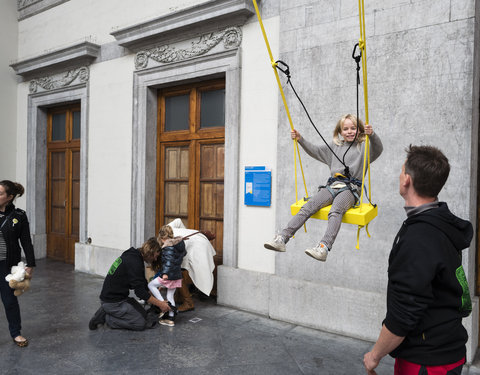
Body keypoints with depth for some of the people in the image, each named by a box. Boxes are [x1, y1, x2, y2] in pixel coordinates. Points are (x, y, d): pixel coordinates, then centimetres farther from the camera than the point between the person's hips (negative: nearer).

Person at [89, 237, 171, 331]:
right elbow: (140, 291, -23)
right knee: (141, 323, -10)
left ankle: (106, 311, 10)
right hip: (112, 302, -10)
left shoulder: (132, 255, 7)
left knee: (143, 314, 11)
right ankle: (105, 317, -4)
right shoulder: (134, 263, -24)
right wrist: (160, 304, -15)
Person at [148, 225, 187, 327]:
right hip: (177, 276, 9)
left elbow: (169, 260, -26)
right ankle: (171, 319, 18)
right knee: (170, 296, 16)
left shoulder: (168, 246, -16)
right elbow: (184, 253, 26)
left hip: (169, 276, -9)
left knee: (151, 285, 8)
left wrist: (166, 273, -31)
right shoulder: (179, 242, 9)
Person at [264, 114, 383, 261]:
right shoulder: (335, 146, 25)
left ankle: (323, 248, -53)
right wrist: (300, 139, 21)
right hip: (332, 185, 4)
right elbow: (315, 151, 32)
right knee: (308, 206, -21)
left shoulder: (364, 147, 11)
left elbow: (378, 149, -10)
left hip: (351, 188, -4)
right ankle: (281, 238, -32)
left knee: (336, 210, -35)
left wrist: (372, 135, -30)